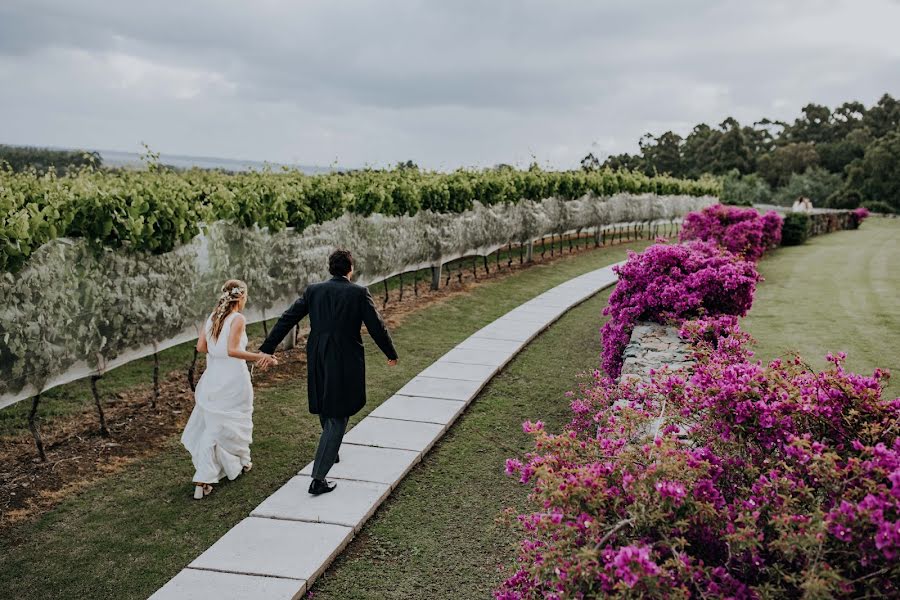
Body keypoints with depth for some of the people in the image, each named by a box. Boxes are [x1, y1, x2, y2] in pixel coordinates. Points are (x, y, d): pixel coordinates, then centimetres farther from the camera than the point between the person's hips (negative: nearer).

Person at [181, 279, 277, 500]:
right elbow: (233, 350, -23)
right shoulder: (238, 319, -14)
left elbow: (201, 347, 5)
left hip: (213, 378, 5)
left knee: (211, 427, 8)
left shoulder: (212, 317, 6)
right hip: (234, 379, -5)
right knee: (237, 422, 17)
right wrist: (259, 357, -20)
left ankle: (203, 480, -1)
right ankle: (241, 463, 39)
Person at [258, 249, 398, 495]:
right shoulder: (359, 293, -9)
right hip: (346, 363, -5)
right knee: (337, 418, 1)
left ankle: (331, 452, 49)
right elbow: (376, 326, -6)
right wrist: (391, 354, 9)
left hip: (317, 362, 5)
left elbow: (287, 319, 2)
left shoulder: (313, 291, 2)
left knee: (326, 412, 26)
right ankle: (318, 479, -4)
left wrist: (267, 349, 7)